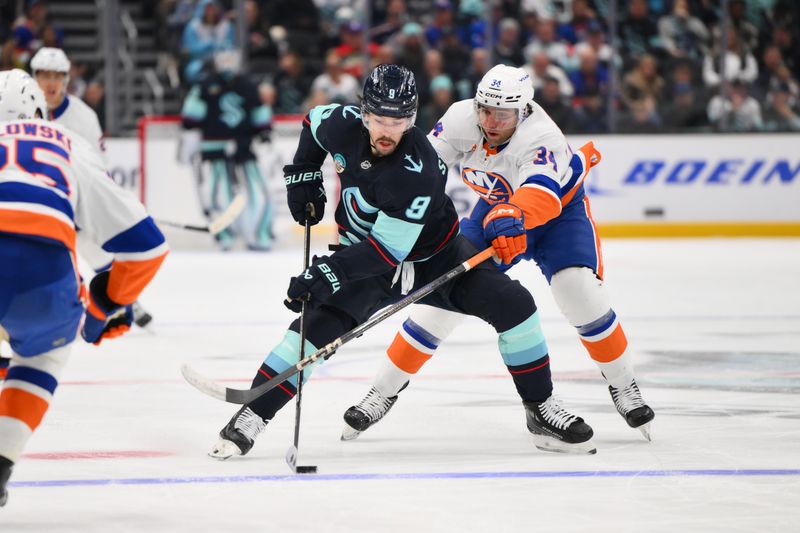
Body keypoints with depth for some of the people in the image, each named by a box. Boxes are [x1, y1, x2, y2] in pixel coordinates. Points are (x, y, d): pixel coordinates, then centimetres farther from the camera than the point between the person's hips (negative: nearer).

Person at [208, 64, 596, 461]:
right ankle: (251, 416, -12)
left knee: (513, 305, -16)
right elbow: (314, 121, 9)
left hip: (435, 255, -2)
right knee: (316, 325, -19)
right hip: (365, 257, 3)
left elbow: (388, 249, -36)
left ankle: (541, 412, -2)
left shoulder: (417, 172, -34)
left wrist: (330, 272, -44)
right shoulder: (343, 124, -19)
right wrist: (301, 175, 1)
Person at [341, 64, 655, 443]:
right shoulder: (462, 119, -23)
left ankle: (623, 386, -2)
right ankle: (383, 392, 3)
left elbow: (540, 193, -56)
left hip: (560, 208, -4)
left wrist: (513, 218, -76)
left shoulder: (541, 138, -39)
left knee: (578, 290, -25)